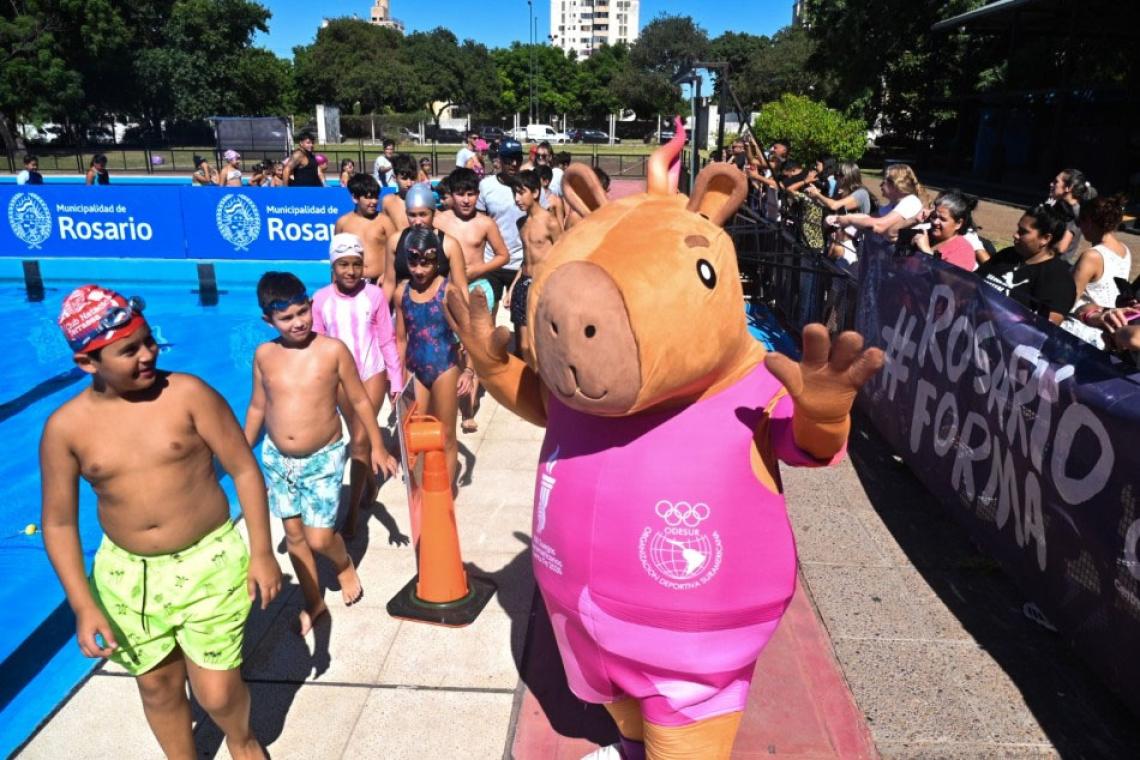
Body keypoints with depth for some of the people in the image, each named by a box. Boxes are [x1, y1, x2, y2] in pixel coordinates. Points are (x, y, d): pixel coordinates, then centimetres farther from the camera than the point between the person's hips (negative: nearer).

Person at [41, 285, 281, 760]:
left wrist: (261, 553, -11)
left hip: (209, 563, -2)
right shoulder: (65, 427, -7)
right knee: (157, 687, 19)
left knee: (217, 694, 4)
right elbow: (59, 523, 0)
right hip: (126, 575, 3)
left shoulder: (187, 393, -13)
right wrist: (83, 606, -5)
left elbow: (244, 469, -9)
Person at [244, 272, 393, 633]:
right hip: (277, 458, 4)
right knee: (294, 535, 14)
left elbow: (359, 401, -5)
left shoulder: (333, 350, -14)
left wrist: (377, 446, -2)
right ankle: (313, 602, 35)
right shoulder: (264, 355, -4)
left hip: (324, 458, -3)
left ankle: (345, 565, 32)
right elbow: (257, 407, 9)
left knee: (319, 539, -4)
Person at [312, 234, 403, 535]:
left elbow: (387, 341, -6)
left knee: (360, 441, -5)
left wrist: (397, 382, -3)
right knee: (359, 438, 16)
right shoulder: (321, 299, -9)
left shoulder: (374, 295, -12)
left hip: (372, 374, -2)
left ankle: (352, 511, 3)